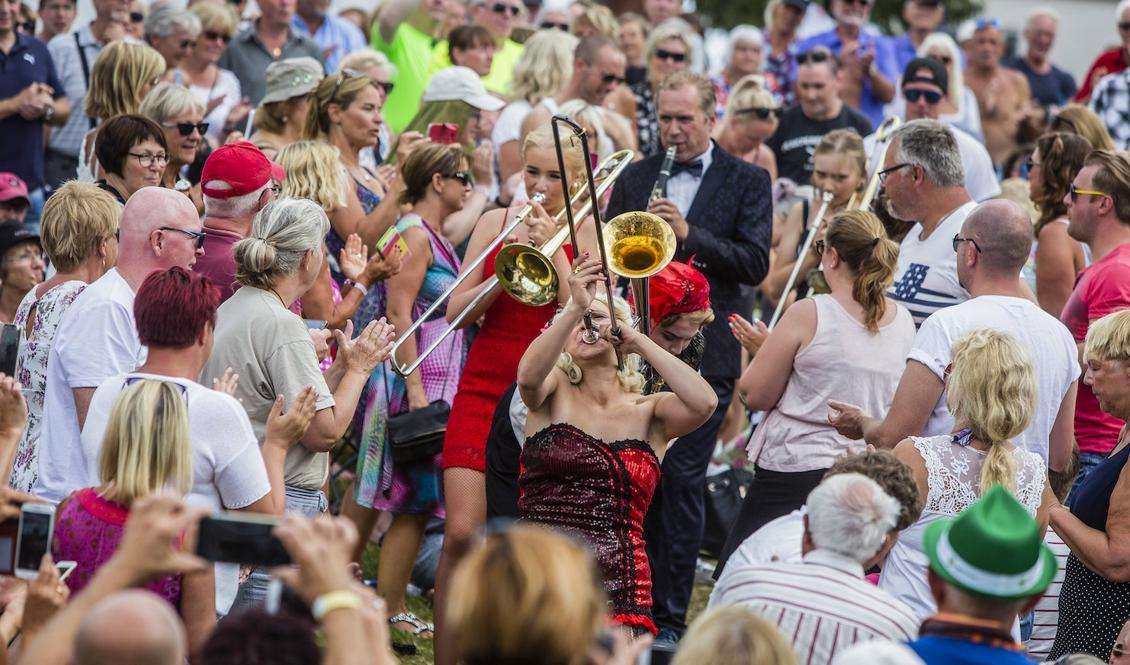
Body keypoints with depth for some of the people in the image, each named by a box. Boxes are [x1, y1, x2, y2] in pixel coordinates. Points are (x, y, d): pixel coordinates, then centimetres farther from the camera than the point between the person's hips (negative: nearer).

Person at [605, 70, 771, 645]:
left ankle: (670, 616, 2)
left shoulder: (747, 182, 2)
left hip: (703, 351, -3)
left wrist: (689, 235, -19)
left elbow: (755, 263, -8)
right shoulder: (635, 178, 13)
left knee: (681, 479, -3)